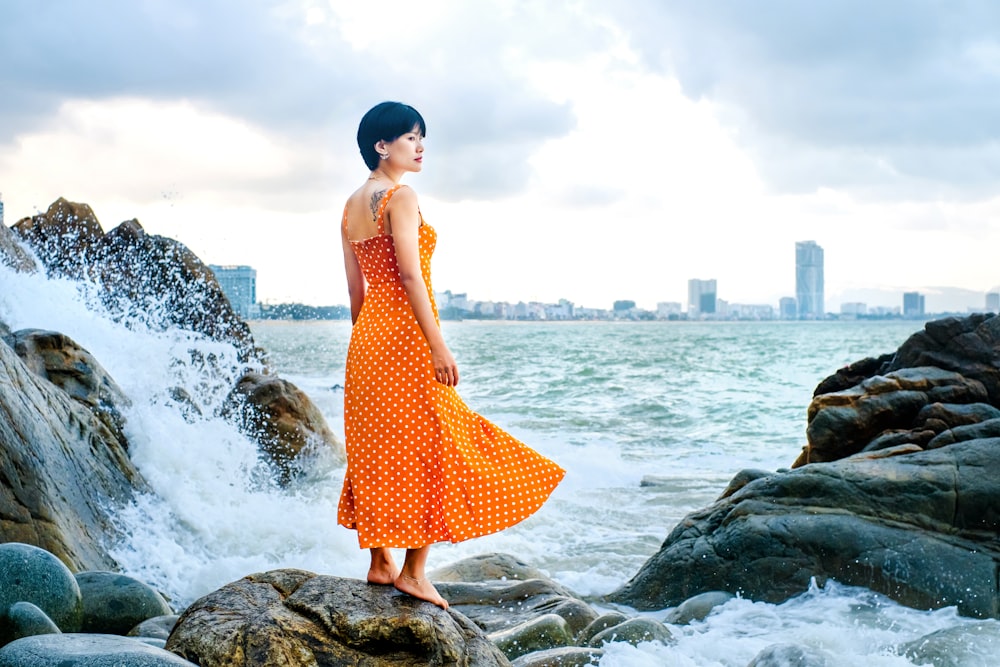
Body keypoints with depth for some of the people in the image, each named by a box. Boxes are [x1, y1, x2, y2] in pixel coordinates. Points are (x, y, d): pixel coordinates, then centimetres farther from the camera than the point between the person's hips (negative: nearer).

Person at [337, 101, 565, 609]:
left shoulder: (352, 205, 13)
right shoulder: (401, 197, -12)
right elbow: (410, 275, -19)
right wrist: (438, 346, -20)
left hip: (367, 338, 9)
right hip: (405, 336, -9)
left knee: (375, 452, 12)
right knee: (426, 451, -1)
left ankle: (380, 563, 18)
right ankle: (413, 571, 0)